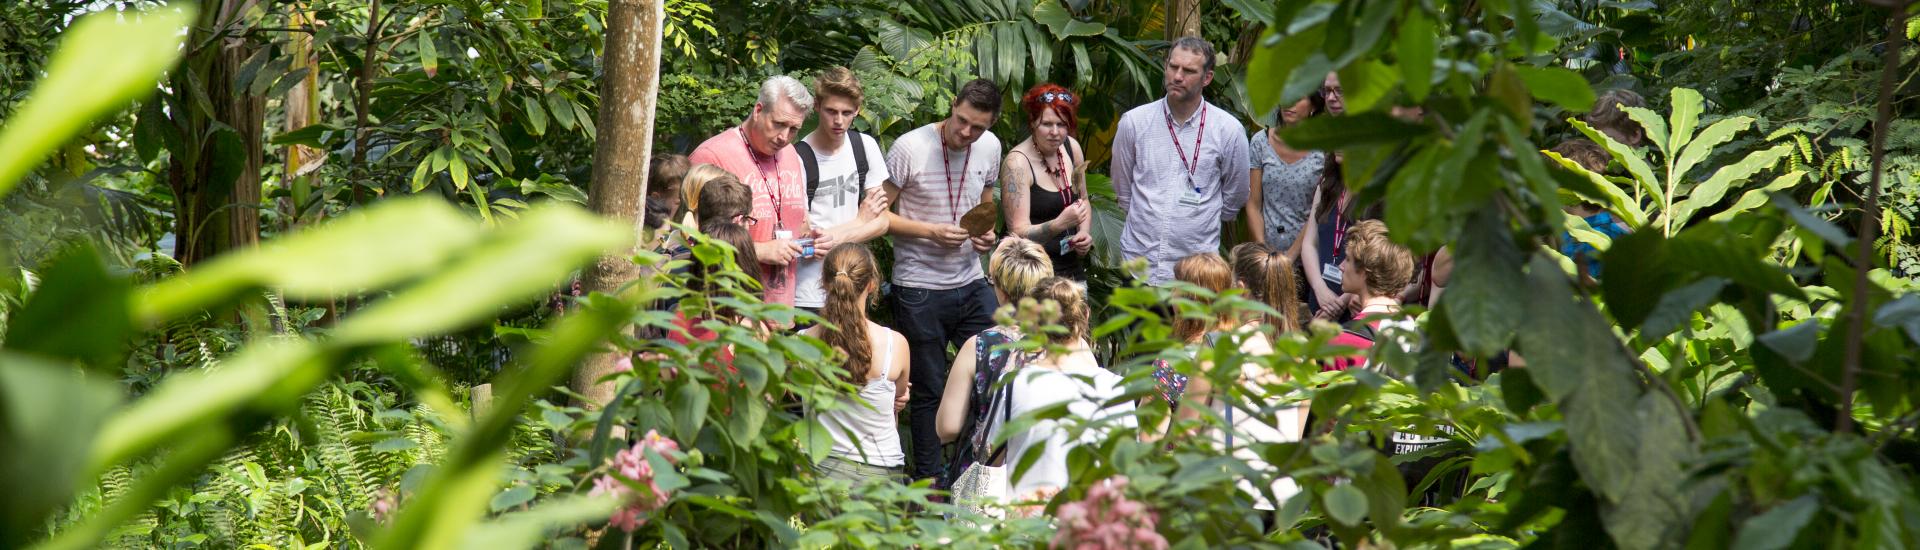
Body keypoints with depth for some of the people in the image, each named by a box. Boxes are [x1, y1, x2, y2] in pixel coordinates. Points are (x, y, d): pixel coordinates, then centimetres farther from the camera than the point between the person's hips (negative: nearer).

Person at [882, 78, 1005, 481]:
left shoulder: (990, 148, 3)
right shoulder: (910, 149, -13)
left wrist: (987, 232, 0)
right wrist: (931, 231, -19)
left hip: (971, 284, 5)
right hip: (919, 289, -5)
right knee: (928, 390, 4)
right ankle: (927, 482, 16)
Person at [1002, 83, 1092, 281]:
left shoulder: (1071, 147, 3)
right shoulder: (1017, 163, -15)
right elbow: (1019, 233, -19)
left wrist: (1084, 233, 2)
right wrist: (1059, 224, -34)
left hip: (1073, 270, 6)